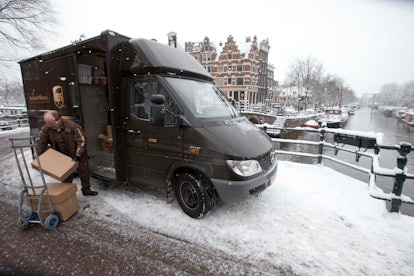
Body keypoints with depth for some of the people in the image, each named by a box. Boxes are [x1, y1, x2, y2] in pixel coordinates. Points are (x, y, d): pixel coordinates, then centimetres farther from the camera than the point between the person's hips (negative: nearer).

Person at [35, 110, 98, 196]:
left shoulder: (72, 126, -25)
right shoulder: (45, 129, -13)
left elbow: (81, 141, -22)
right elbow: (39, 142, 1)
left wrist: (78, 155, -28)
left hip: (78, 154, -2)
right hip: (63, 157, 3)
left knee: (84, 172, 7)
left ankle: (86, 190, 24)